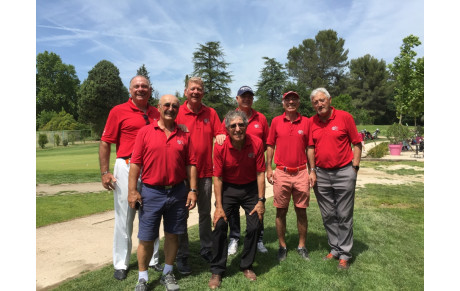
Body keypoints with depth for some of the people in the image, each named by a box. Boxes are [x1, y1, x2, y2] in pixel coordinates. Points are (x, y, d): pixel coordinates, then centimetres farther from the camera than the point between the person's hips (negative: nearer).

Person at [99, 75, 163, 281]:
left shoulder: (156, 114, 9)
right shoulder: (118, 111, -1)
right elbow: (105, 143, -3)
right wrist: (104, 172, -9)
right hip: (126, 168, -3)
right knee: (124, 217, 5)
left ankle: (152, 259, 26)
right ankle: (121, 264, 20)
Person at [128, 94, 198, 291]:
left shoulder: (184, 135, 4)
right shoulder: (145, 132, -2)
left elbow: (191, 164, 4)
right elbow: (135, 163, -4)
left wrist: (192, 190, -1)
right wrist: (132, 190, -8)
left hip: (178, 193, 2)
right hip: (151, 193, -2)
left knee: (172, 234, 13)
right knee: (146, 238, 6)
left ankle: (167, 274, 32)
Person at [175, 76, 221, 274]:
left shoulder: (211, 113, 5)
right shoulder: (177, 113, -4)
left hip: (206, 172, 3)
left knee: (205, 213, 15)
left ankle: (206, 250, 31)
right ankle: (182, 256, 20)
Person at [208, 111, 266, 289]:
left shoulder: (256, 143, -17)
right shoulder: (220, 147, -18)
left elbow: (260, 173, -11)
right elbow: (218, 177, -13)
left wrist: (261, 201, -12)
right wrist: (219, 206, -15)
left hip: (251, 188, 1)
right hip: (228, 188, 0)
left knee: (254, 226, 0)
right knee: (220, 225, -7)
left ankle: (247, 266, 23)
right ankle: (217, 270, 10)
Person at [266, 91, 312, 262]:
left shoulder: (306, 122, 4)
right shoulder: (276, 121, 4)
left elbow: (309, 148, 7)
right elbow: (270, 145, 7)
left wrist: (312, 170, 3)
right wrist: (268, 168, 1)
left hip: (301, 173, 0)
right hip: (281, 173, 0)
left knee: (301, 211, 8)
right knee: (281, 211, 7)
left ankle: (302, 246, 23)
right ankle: (282, 247, 21)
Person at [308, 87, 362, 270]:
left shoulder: (345, 117, -4)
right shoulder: (312, 122, 5)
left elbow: (357, 144, -2)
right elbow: (311, 148, 9)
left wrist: (354, 168, -7)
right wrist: (312, 171, 3)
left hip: (344, 172, -3)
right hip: (321, 174, 4)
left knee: (344, 216, 4)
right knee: (328, 216, 12)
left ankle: (344, 254, 17)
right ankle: (334, 248, 28)